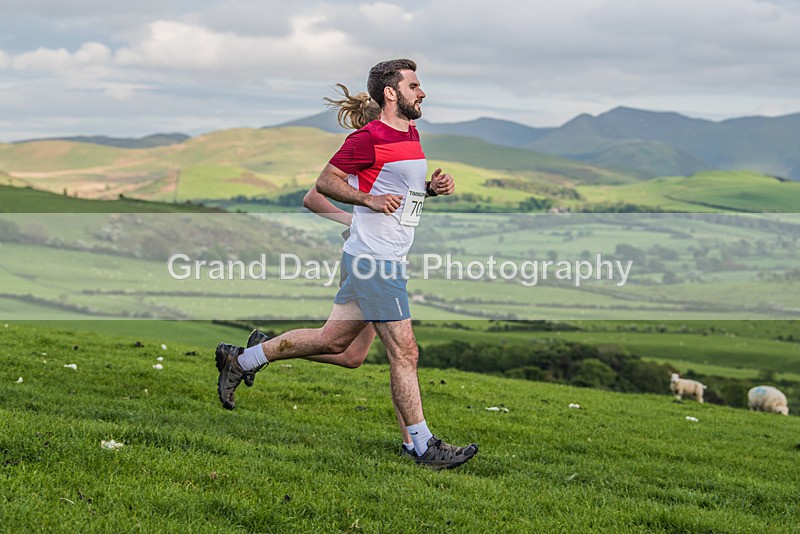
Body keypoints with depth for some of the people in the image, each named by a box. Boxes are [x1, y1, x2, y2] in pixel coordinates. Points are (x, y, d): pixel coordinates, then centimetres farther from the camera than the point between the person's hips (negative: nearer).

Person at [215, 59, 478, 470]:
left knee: (332, 340, 14)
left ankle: (240, 360, 25)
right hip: (374, 259, -10)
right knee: (404, 353, -6)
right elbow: (325, 181, -9)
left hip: (385, 258, 10)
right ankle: (425, 448, 1)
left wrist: (433, 187, 9)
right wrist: (369, 199, -20)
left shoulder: (412, 135, 16)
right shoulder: (368, 138, -13)